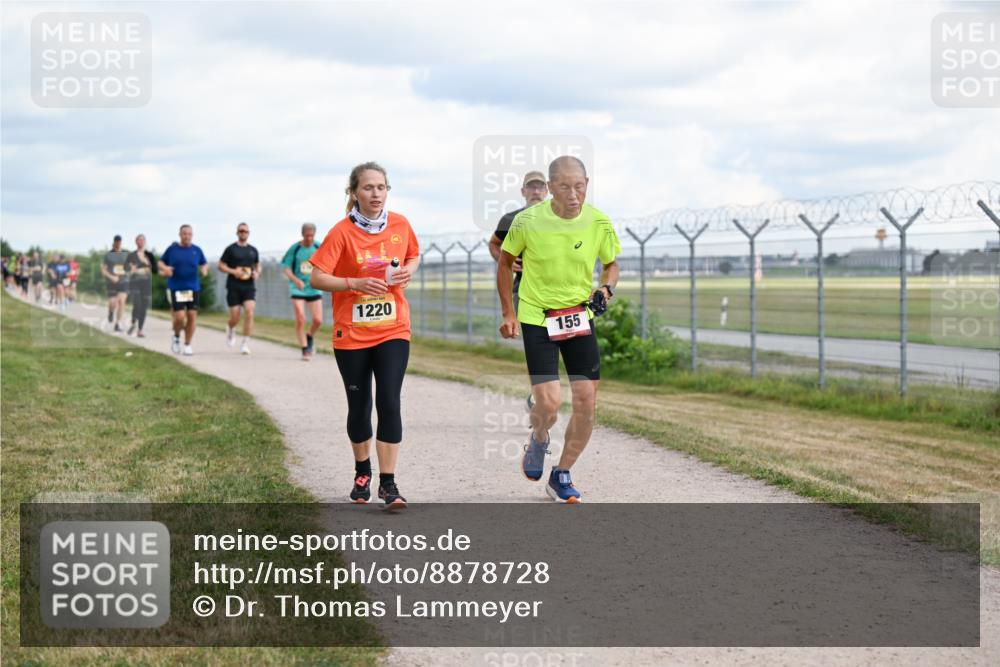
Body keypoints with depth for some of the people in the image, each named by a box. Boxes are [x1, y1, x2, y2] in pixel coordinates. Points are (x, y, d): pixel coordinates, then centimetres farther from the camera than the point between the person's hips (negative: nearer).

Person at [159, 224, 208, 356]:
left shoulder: (196, 250, 5)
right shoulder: (172, 249, 1)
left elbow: (204, 264, 17)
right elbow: (160, 262, 10)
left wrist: (204, 269, -6)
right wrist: (165, 268, -12)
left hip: (193, 288, 2)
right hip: (175, 288, -2)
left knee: (192, 316, -2)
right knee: (179, 317, -13)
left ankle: (187, 345, 12)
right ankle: (176, 336, 19)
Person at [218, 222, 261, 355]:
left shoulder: (253, 250, 12)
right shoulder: (230, 249, 1)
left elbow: (258, 265, 24)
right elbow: (221, 265, 3)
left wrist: (257, 273, 1)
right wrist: (233, 271, -13)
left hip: (249, 287, 2)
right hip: (234, 287, -2)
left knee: (249, 313, -16)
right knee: (235, 317, -3)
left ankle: (246, 343, -11)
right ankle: (230, 329, 34)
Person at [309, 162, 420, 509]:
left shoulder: (400, 225, 1)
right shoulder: (342, 232, -10)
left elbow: (413, 255, 19)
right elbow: (317, 277, -12)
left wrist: (407, 271, -3)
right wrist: (356, 284, -25)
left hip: (393, 330, 1)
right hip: (351, 333, -1)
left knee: (389, 402, -11)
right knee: (359, 405, 9)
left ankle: (388, 483, -6)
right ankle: (362, 472, 32)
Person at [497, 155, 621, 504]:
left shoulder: (598, 223, -7)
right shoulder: (528, 221, -13)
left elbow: (611, 264, 11)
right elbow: (505, 262, 4)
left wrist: (606, 288, -10)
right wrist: (509, 313, 2)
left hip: (579, 317, 3)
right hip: (536, 318, -3)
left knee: (586, 403, -2)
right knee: (548, 403, -14)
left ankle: (561, 476, 18)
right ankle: (538, 441, 23)